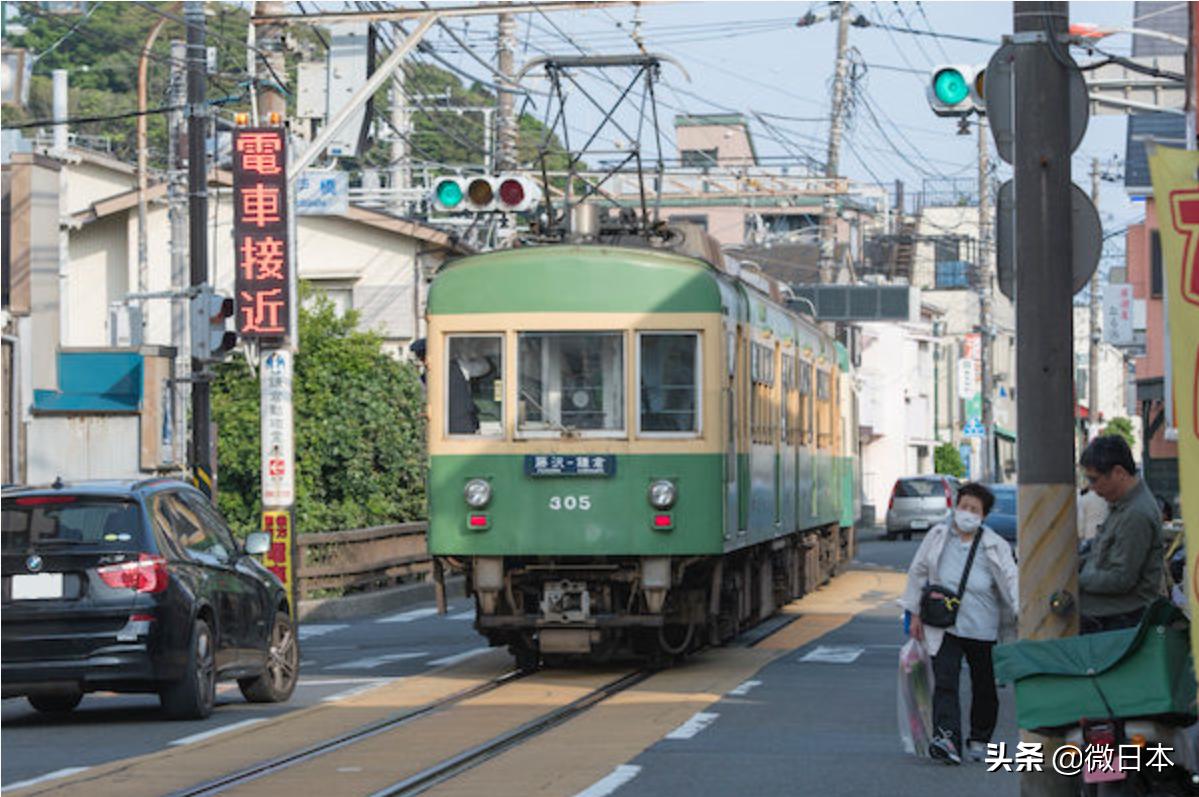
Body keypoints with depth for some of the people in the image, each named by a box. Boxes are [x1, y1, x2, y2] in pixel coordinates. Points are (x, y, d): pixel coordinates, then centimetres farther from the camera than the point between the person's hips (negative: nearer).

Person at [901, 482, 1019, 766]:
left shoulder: (994, 546, -1)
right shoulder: (938, 536, 4)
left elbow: (1011, 581, -5)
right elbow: (918, 572, 13)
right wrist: (915, 614, 12)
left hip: (982, 628, 0)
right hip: (943, 627, 0)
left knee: (984, 687, 10)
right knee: (944, 683, -15)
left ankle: (979, 740, 28)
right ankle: (946, 737, -27)